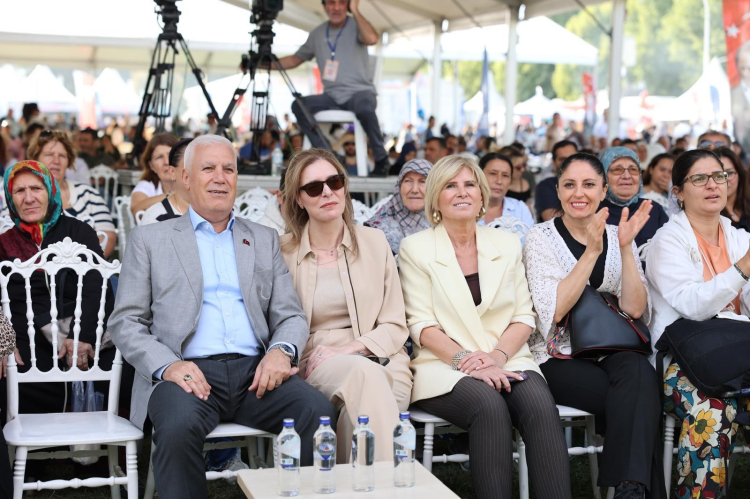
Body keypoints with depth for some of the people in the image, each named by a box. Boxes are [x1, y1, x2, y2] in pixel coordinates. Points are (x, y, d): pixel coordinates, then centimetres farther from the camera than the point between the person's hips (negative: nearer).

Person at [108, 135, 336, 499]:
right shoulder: (149, 240, 14)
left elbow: (290, 316, 17)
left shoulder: (265, 240, 22)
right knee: (178, 426, -36)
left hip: (254, 372, 3)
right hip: (187, 373, -2)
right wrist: (167, 365, -13)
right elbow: (125, 322, 7)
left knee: (319, 412, -27)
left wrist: (281, 351, -8)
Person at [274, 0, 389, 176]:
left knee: (364, 108, -39)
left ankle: (381, 159, -18)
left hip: (359, 91, -5)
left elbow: (372, 38, -25)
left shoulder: (356, 25, -1)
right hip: (332, 96, 5)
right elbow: (295, 59, 20)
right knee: (299, 105, -21)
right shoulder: (318, 33, 12)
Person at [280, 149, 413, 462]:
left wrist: (349, 348, -10)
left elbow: (395, 327, 9)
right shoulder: (283, 253, 9)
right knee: (367, 373, -36)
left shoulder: (374, 242, 13)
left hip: (381, 362, 1)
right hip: (316, 368, -1)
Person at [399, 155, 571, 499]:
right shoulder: (416, 248, 4)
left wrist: (498, 355, -10)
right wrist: (468, 361, -17)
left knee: (541, 406, -29)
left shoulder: (507, 244, 14)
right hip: (445, 368, -3)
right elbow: (421, 325, -3)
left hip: (507, 361, 3)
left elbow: (524, 316, 10)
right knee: (490, 406, -34)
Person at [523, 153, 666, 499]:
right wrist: (592, 251, -19)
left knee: (638, 371, -32)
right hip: (559, 359, -3)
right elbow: (554, 311, -15)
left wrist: (625, 248, -13)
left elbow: (635, 308, -3)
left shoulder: (618, 237, 10)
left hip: (612, 354, 3)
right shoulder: (541, 239, 0)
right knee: (640, 396, -30)